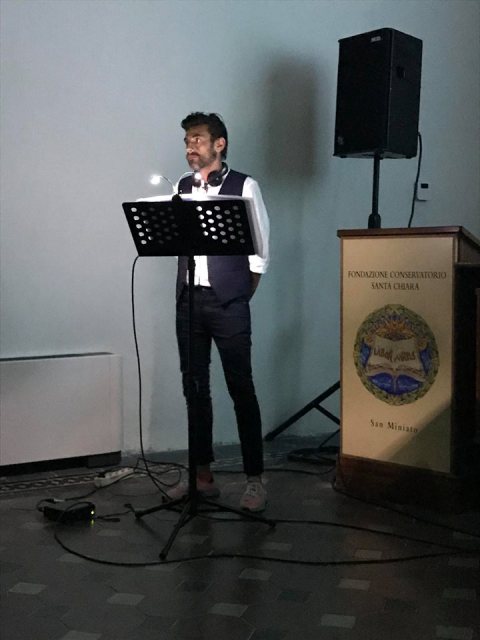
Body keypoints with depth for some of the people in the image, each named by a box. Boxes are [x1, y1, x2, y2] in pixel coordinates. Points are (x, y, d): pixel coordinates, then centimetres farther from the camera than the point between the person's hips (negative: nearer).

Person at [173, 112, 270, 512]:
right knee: (195, 388, 9)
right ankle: (203, 475, 19)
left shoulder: (245, 186, -1)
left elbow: (260, 252, -2)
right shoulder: (182, 188, 13)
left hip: (228, 303, -5)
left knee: (241, 389, -2)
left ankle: (255, 479, 5)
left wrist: (241, 296, -1)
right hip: (188, 300, 5)